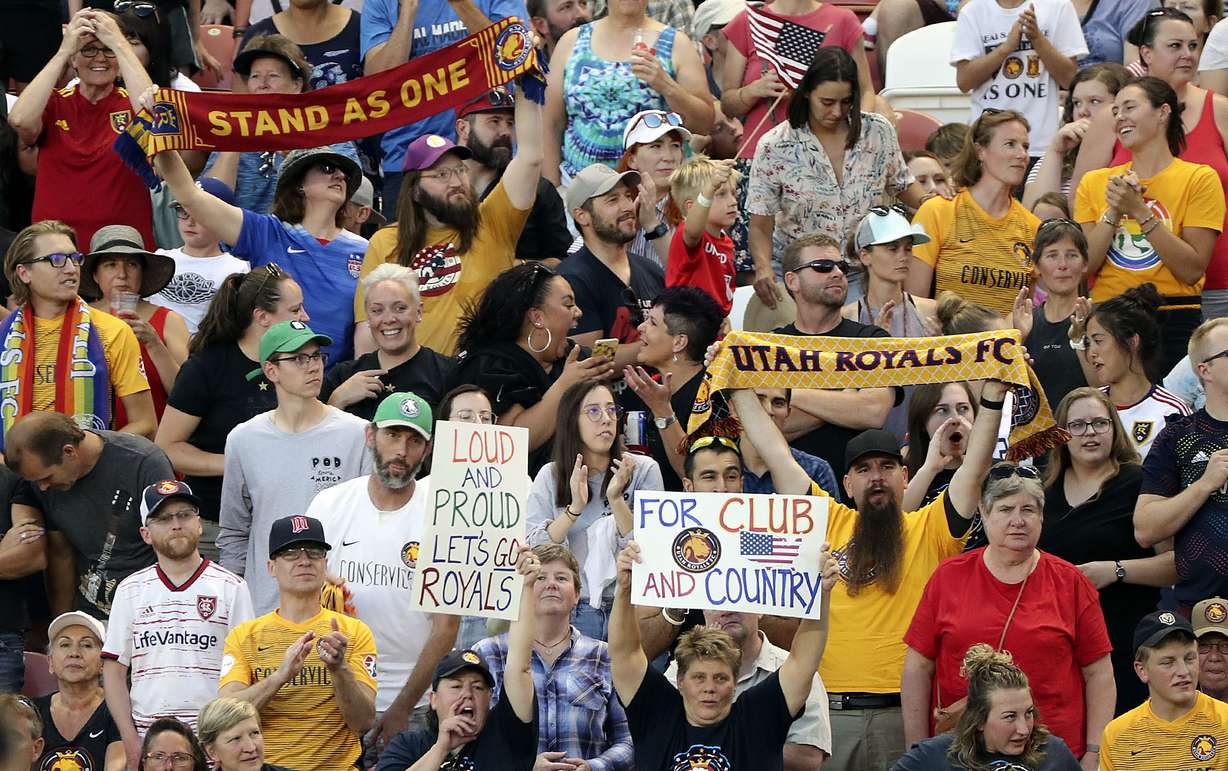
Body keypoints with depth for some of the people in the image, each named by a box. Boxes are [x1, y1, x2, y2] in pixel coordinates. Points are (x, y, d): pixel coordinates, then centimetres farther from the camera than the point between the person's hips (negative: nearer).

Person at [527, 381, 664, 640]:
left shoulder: (644, 470, 3)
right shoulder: (550, 476, 7)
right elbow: (531, 548, -3)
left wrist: (616, 500, -16)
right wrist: (575, 509, -14)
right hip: (571, 608, 1)